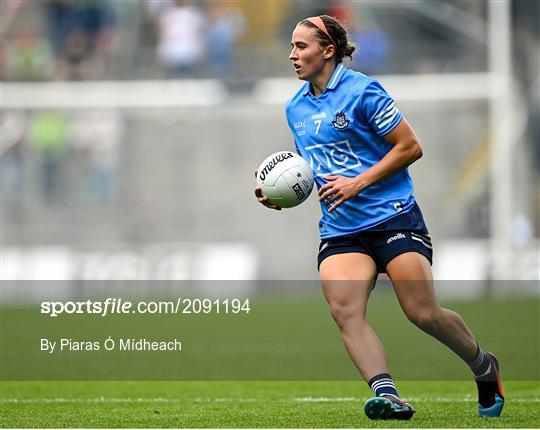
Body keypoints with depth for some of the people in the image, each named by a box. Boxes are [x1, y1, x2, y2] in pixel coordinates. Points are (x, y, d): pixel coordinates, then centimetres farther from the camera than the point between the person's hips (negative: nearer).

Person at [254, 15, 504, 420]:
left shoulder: (363, 91, -9)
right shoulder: (296, 108, 13)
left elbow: (410, 147, -9)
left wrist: (358, 183, -16)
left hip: (393, 216, -6)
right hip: (340, 231, 6)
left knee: (424, 314, -8)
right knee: (344, 310, -21)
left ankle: (485, 368, 19)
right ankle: (386, 394, -29)